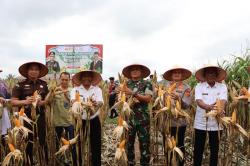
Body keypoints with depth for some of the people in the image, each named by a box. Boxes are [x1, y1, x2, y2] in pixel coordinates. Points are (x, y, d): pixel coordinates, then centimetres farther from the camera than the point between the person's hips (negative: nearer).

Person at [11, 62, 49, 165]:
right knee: (28, 143, 10)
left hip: (40, 117, 2)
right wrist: (25, 101, -22)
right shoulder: (20, 85, -4)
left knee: (42, 141, 9)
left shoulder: (43, 84, 6)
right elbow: (13, 102, -5)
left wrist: (42, 102, -11)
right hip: (26, 118, -2)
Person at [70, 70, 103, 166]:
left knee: (96, 145, 7)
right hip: (80, 121, -1)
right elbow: (73, 100, -22)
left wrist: (96, 103, -42)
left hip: (94, 121, 1)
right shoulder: (75, 90, -2)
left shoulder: (97, 89, 1)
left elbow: (100, 102, -16)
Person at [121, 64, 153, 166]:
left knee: (144, 143, 2)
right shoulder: (126, 84, 11)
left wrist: (133, 93, -20)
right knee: (128, 143, 11)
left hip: (142, 119, -3)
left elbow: (148, 98, -12)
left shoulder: (147, 84, 2)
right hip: (128, 118, 3)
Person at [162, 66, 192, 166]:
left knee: (179, 145, 6)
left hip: (179, 122, -4)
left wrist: (178, 98, -30)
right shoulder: (167, 86, 8)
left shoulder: (186, 87, -3)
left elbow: (187, 105, -15)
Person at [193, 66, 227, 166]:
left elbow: (223, 101, -14)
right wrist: (208, 107, -37)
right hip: (201, 122, 0)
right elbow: (198, 101, -16)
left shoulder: (222, 86, 2)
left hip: (216, 122, 1)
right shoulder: (199, 86, 0)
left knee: (214, 148, 11)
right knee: (198, 148, 8)